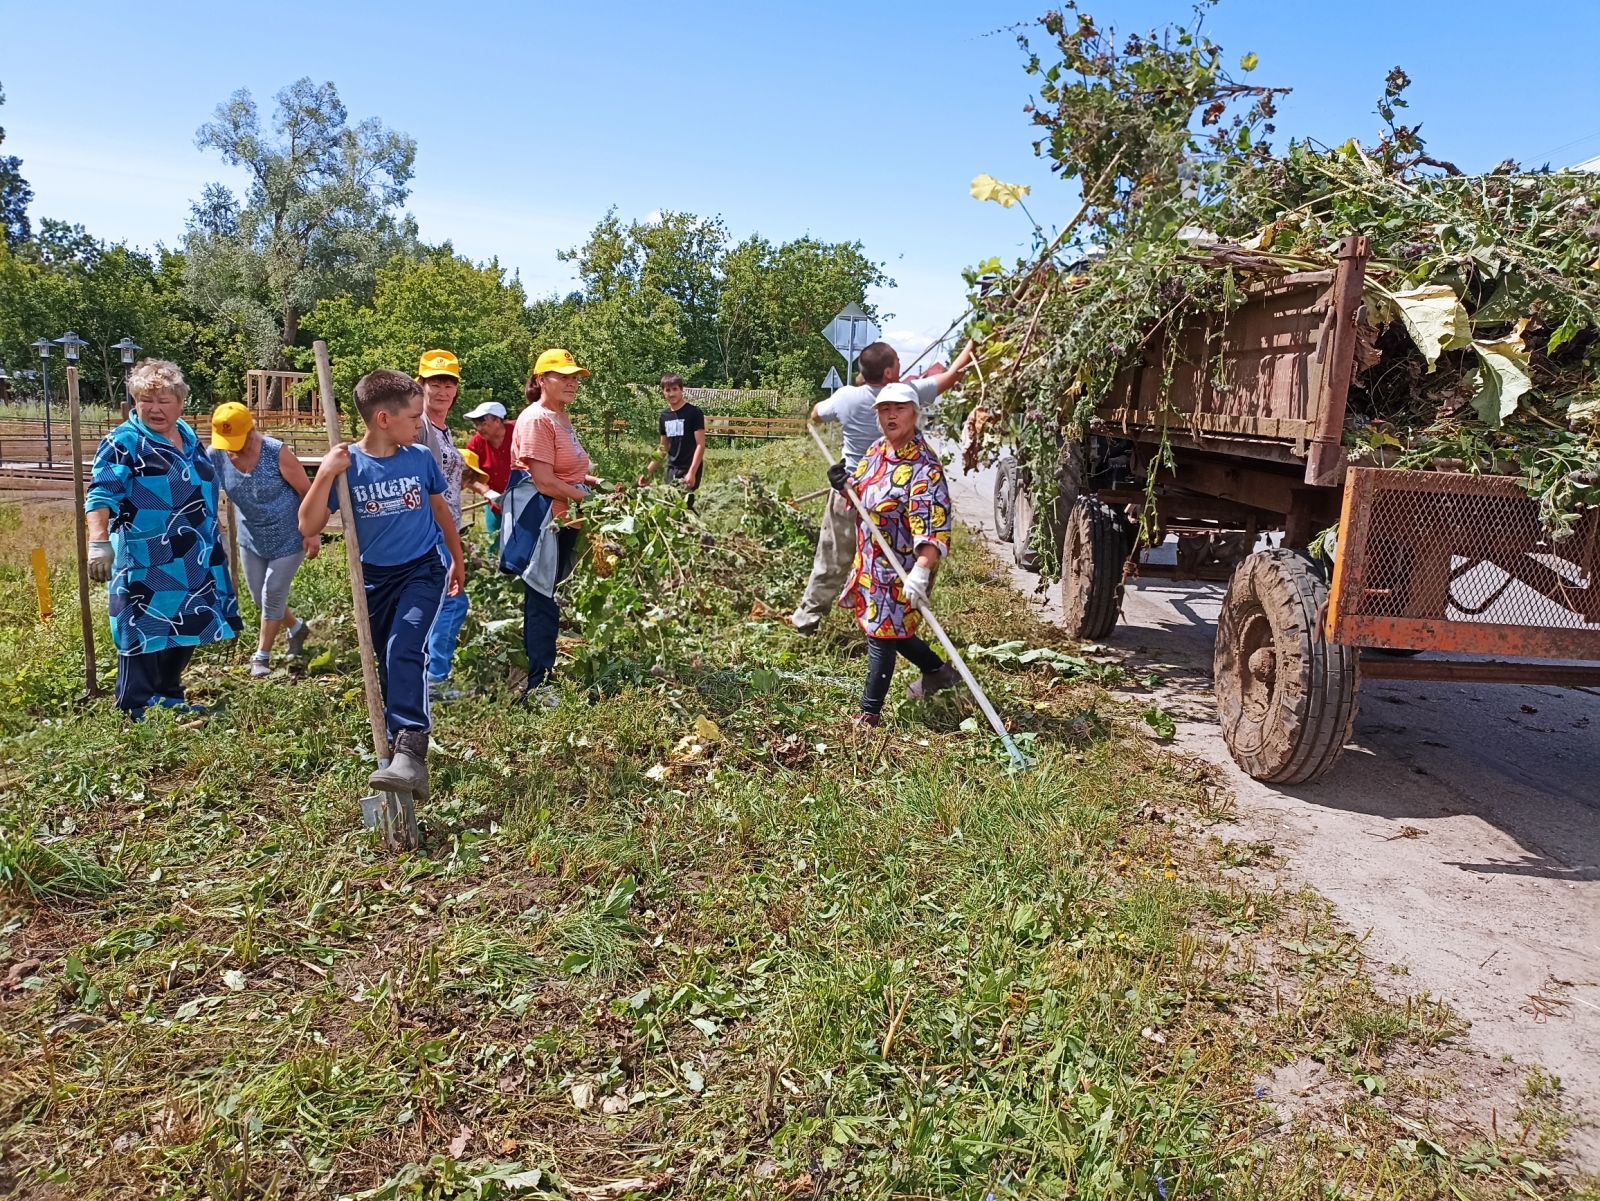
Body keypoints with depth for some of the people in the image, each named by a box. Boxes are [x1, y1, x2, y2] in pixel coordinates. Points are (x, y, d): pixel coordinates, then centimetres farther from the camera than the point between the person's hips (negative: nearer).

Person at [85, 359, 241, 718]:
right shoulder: (124, 442, -12)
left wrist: (212, 536, 29)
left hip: (195, 559, 8)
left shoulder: (188, 436, 11)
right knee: (146, 631, -3)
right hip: (148, 563, -8)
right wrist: (99, 542, -35)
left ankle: (169, 697, 31)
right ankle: (136, 711, 7)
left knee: (187, 628, 16)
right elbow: (101, 495, -22)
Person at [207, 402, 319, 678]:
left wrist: (312, 533, -14)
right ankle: (296, 627, 42)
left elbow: (307, 492, -16)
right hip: (251, 540, 5)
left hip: (288, 539, -5)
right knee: (259, 598, 15)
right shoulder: (215, 456, -15)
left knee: (272, 596, 2)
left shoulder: (277, 453, -26)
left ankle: (262, 655, 19)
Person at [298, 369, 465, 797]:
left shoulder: (420, 458, -6)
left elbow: (440, 509, 12)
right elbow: (309, 526, -14)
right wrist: (325, 475, -26)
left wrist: (457, 560, 21)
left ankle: (410, 751, -30)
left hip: (423, 570, -2)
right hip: (375, 577, 2)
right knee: (388, 663, 14)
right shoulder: (348, 465, -11)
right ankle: (399, 744, 33)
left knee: (404, 650, -24)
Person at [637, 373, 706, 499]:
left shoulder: (693, 412, -8)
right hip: (672, 469, 6)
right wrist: (648, 471, 13)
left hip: (689, 469, -6)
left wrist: (692, 472, -20)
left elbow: (700, 445, -11)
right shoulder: (664, 416, 11)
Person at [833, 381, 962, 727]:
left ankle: (870, 711, 16)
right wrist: (844, 486, -6)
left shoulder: (925, 467, -22)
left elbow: (934, 526, -32)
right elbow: (860, 497, 18)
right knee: (888, 626, 21)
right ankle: (938, 671, 43)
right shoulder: (877, 451, 5)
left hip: (901, 568, -9)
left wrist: (922, 569, -46)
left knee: (882, 633, 1)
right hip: (870, 560, 9)